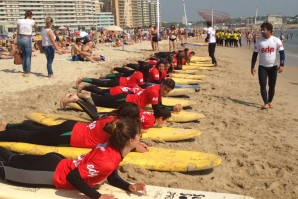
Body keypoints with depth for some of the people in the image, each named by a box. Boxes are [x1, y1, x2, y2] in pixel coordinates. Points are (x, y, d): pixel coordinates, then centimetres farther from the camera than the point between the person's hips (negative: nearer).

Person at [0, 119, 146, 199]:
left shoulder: (113, 147, -8)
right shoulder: (107, 161, -35)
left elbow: (111, 177, 5)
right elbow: (73, 177, -35)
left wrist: (129, 187, -10)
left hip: (58, 163, 7)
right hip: (53, 173, -7)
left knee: (12, 160, 25)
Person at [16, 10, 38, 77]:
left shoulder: (19, 21, 4)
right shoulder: (32, 21, -5)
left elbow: (17, 32, 6)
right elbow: (36, 28, 15)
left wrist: (17, 42, 13)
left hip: (20, 38, 4)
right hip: (27, 39, -4)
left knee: (23, 55, 18)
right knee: (28, 56, 4)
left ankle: (24, 70, 26)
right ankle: (27, 71, 4)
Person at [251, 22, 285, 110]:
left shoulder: (276, 40, -7)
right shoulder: (259, 42, -1)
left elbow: (282, 53, -7)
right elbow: (255, 55, 3)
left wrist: (281, 65, -18)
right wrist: (252, 67, -1)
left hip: (273, 67, -1)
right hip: (262, 67, 1)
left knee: (272, 86, 7)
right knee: (263, 85, -8)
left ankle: (270, 102, 23)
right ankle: (265, 103, -5)